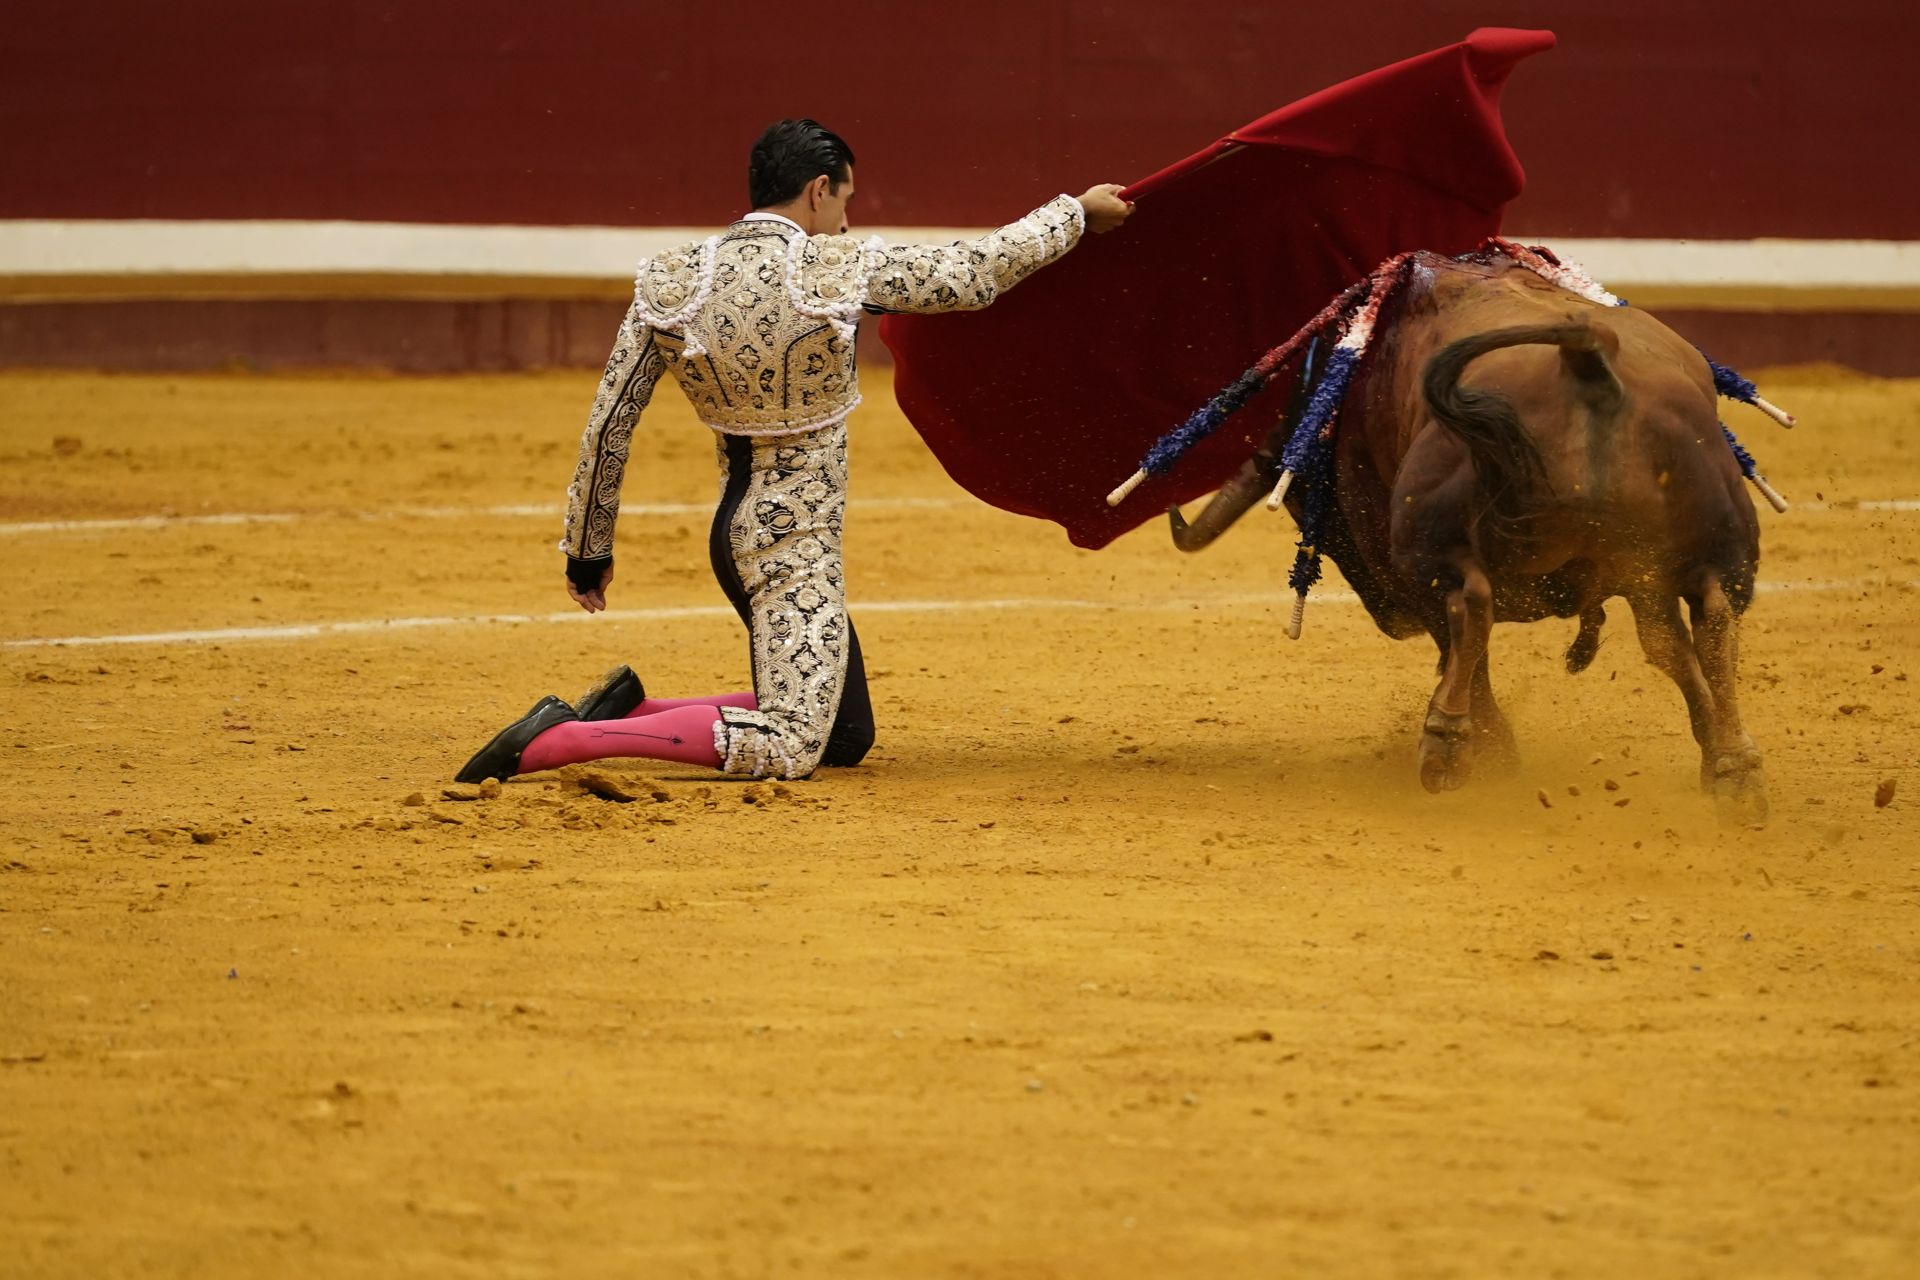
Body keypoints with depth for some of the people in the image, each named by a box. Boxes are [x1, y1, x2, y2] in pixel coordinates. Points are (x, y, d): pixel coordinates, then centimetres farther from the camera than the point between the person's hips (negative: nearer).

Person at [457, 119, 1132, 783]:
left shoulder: (671, 280, 0)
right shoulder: (838, 269, -13)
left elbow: (609, 423, 2)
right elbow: (975, 275, -2)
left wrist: (587, 552, 12)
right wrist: (1076, 210, 13)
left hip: (736, 530, 8)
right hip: (795, 547, -8)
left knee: (847, 737, 20)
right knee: (787, 749, -14)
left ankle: (630, 708, 11)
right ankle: (555, 740, -22)